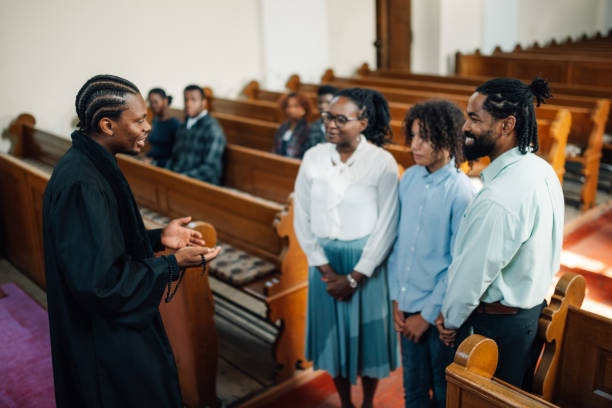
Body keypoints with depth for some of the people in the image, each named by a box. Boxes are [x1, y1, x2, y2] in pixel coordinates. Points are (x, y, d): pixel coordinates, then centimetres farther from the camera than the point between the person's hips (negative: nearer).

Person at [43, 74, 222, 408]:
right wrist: (174, 264, -20)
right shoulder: (82, 184, -28)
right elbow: (99, 282, -28)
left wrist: (158, 238, 4)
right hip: (107, 349, -10)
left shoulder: (90, 165, 4)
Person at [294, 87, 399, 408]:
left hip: (366, 262, -3)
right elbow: (302, 219, -1)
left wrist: (354, 278, -12)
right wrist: (326, 271, -7)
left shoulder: (382, 163, -12)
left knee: (367, 334, 11)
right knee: (333, 333, 15)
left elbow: (386, 227, -11)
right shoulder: (313, 158, -4)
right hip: (325, 261, 3)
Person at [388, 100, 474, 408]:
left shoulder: (462, 192, -16)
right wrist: (396, 299, 3)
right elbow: (397, 240, 5)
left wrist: (428, 315, -10)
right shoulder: (409, 178, 0)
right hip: (407, 307, 5)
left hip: (440, 313, -5)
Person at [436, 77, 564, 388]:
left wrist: (451, 320, -5)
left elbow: (473, 272, -23)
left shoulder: (498, 199, -33)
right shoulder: (542, 170, -1)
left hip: (495, 327, -9)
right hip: (532, 307, 9)